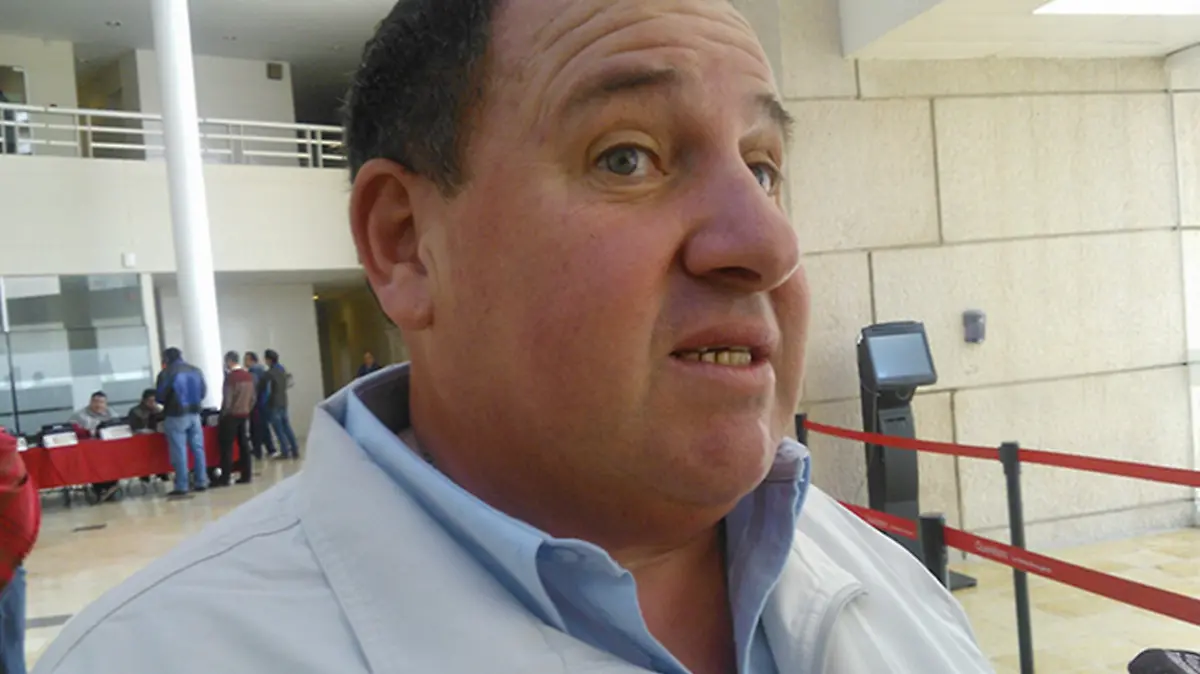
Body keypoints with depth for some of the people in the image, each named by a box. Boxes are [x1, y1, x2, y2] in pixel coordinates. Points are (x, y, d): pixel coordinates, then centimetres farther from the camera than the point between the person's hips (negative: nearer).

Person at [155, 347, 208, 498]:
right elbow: (203, 392, 12)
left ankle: (181, 487, -1)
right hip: (194, 414, 5)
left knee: (179, 451, -3)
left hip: (176, 416, -5)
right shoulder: (196, 371, 7)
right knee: (198, 448, 10)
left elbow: (159, 396, -7)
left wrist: (169, 402, 13)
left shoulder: (166, 373, -10)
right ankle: (201, 483, 14)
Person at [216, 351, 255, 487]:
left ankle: (225, 478, -1)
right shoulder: (249, 376, 6)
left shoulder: (230, 376, -15)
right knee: (244, 445, 8)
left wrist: (223, 415, -4)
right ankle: (246, 476, 9)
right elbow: (254, 397, 10)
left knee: (227, 447, -2)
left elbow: (227, 399, -15)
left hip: (231, 415, -7)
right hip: (244, 415, 7)